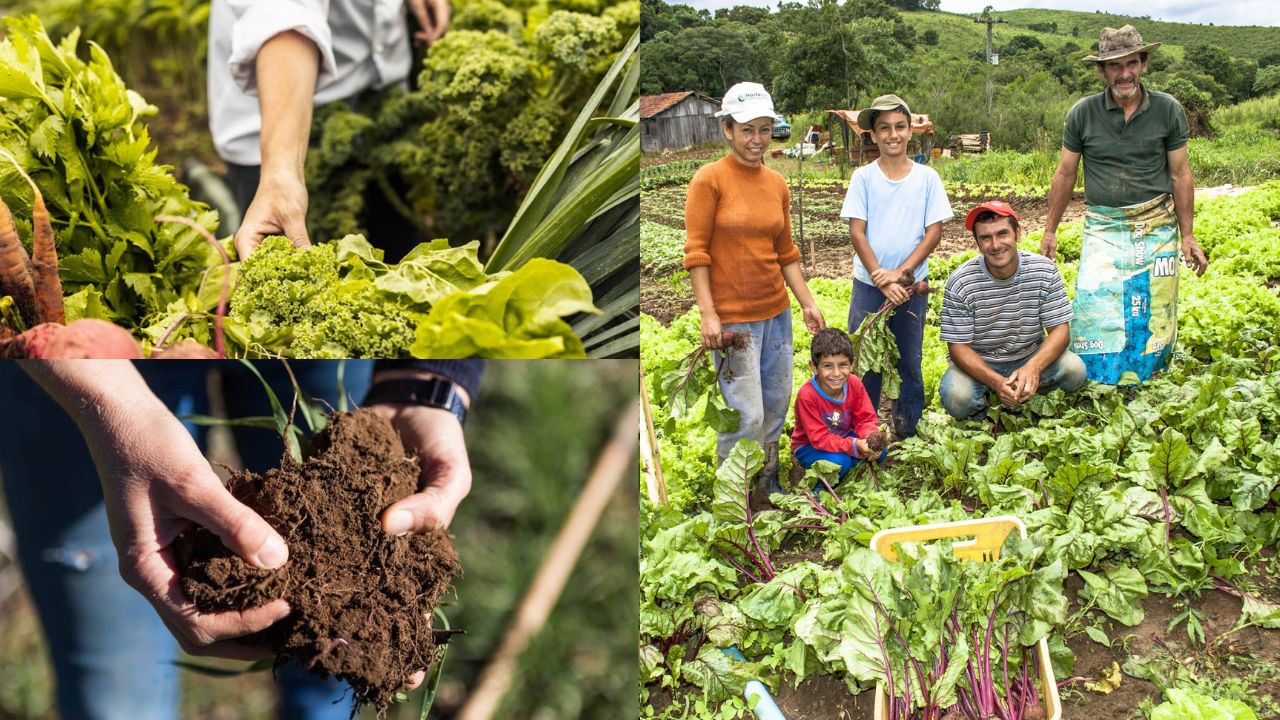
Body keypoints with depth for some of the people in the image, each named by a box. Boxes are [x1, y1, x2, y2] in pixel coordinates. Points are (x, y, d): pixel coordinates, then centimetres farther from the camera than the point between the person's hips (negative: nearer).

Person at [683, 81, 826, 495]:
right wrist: (708, 314, -16)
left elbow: (786, 252, 15)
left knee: (777, 405, 15)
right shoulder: (709, 179, -9)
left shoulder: (777, 183, 8)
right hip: (732, 317, -6)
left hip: (776, 312, 6)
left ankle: (769, 482, 34)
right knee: (747, 417, -6)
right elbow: (696, 251, -11)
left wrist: (807, 302, 10)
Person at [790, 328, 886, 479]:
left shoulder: (854, 384, -15)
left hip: (843, 438, 5)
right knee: (839, 461, -34)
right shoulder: (807, 395, -30)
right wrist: (855, 445, -41)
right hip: (809, 446, -5)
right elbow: (819, 438, -29)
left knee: (879, 450, -18)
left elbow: (865, 419, -9)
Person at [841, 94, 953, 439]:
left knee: (909, 359, 10)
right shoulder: (863, 177, -3)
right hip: (868, 284, 0)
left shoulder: (927, 177, -1)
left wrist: (900, 273, -14)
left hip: (912, 284, 1)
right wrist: (881, 279, -14)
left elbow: (934, 231, -4)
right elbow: (857, 231, -6)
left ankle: (907, 431, 25)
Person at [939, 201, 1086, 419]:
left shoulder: (1044, 271, -12)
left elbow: (1059, 330, -12)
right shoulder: (960, 283, -19)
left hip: (1031, 357, 2)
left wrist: (1033, 367, -34)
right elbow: (958, 346, -16)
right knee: (956, 398, -32)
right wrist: (996, 381, -33)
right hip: (978, 363, -2)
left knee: (1075, 370, -25)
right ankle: (981, 412, 6)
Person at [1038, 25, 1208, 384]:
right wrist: (1050, 231, 7)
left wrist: (1188, 235, 3)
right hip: (1103, 228, 0)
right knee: (1094, 306, -8)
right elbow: (1065, 175, 6)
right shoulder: (1083, 114, -2)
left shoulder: (1168, 110, -1)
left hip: (1157, 227, 0)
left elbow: (1180, 175, 4)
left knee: (1152, 313, 2)